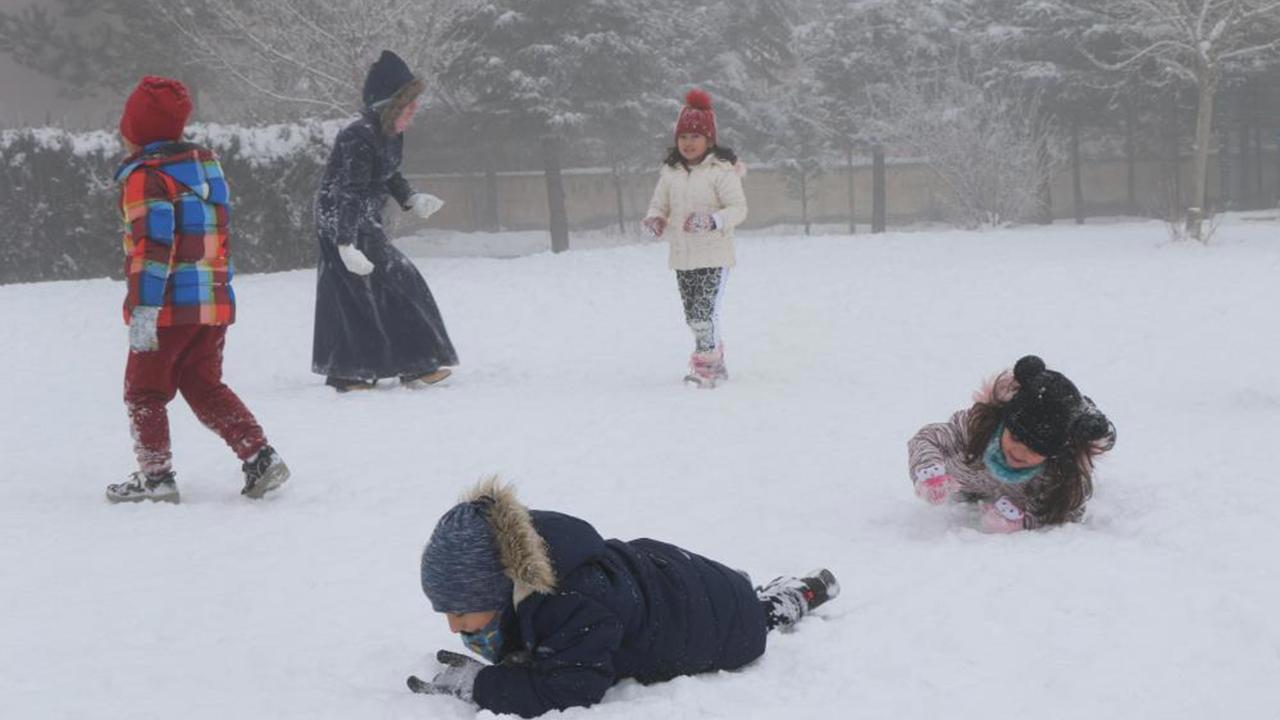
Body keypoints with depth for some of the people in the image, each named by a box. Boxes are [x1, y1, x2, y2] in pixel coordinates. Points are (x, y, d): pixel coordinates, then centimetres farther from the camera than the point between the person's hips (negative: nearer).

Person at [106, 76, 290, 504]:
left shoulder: (145, 176, -13)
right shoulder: (207, 163, 11)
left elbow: (153, 245, -21)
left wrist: (142, 309, -22)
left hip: (168, 308, -7)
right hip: (215, 303, 7)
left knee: (144, 391, 8)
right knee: (205, 386, 16)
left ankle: (155, 475, 7)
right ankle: (260, 456, 5)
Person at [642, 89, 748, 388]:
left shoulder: (721, 170, -9)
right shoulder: (670, 172, 8)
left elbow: (738, 208, -13)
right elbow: (659, 204, 14)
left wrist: (712, 221, -29)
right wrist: (654, 220, -9)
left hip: (713, 255, -6)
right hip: (682, 256, 6)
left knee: (705, 311, -15)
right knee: (692, 315, 12)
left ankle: (705, 366, -8)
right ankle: (715, 363, 26)